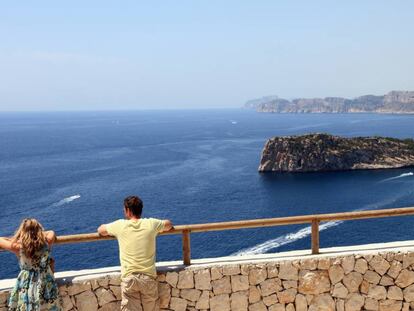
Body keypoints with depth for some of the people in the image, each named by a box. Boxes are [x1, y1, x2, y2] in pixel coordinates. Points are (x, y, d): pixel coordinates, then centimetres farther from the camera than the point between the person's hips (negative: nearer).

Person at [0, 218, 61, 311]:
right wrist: (39, 234, 24)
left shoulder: (18, 246, -14)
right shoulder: (46, 243, -8)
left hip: (26, 286, -1)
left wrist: (12, 239, 19)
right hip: (46, 286, 2)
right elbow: (51, 233, 15)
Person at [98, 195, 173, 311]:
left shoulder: (120, 225, 0)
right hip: (148, 277, 1)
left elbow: (100, 230, 19)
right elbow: (169, 225, 21)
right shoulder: (151, 224, 1)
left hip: (129, 277, -1)